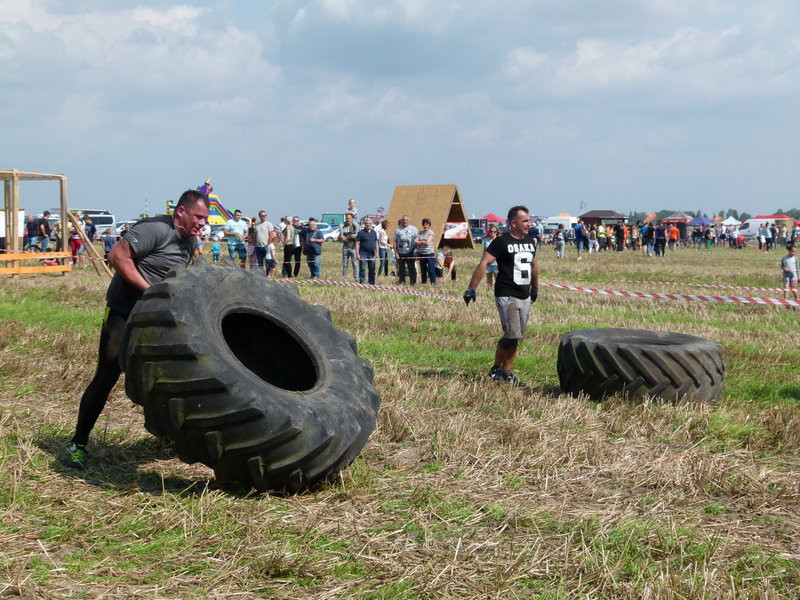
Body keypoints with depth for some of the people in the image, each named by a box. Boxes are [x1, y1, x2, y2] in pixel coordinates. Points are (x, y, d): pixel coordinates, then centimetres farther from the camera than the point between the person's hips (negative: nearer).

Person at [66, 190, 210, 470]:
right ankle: (78, 444, 5)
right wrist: (149, 291, -26)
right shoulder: (155, 229, -19)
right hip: (123, 315, -8)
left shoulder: (189, 241, 9)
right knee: (105, 378, -5)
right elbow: (118, 256, -25)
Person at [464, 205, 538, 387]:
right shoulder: (502, 242, -11)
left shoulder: (530, 242, 11)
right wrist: (472, 289, -22)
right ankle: (496, 370, 4)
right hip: (507, 296, -7)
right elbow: (483, 263, -16)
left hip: (525, 297, 7)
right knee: (511, 335, -12)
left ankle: (507, 372, 15)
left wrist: (535, 288, 30)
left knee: (516, 337, 8)